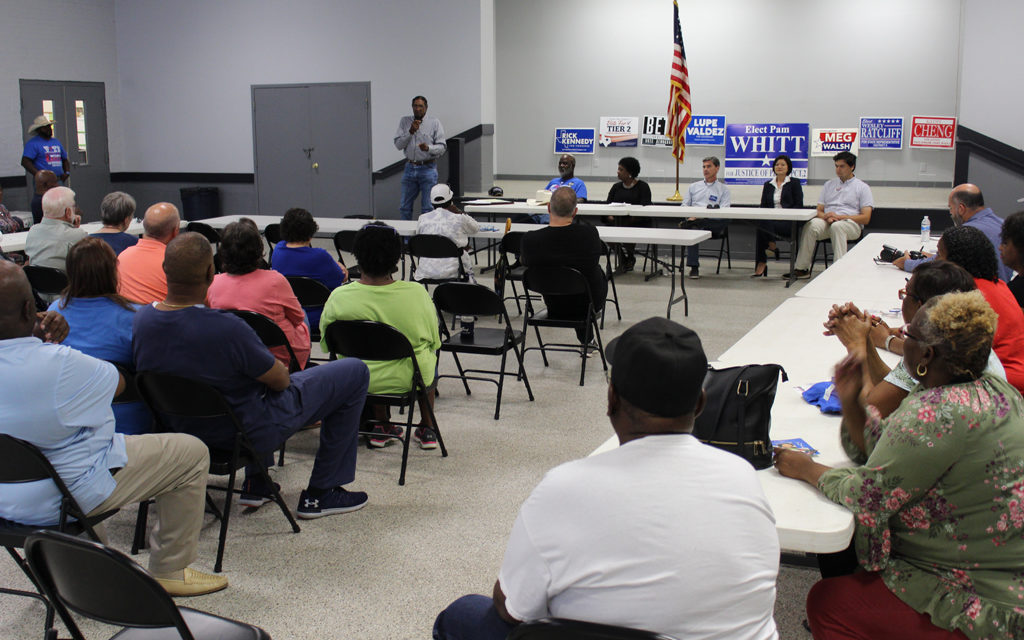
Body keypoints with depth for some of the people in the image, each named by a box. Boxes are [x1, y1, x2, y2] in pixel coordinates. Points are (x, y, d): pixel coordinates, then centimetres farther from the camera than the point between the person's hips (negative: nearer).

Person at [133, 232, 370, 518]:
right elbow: (280, 380, -19)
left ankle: (254, 485, 33)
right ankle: (320, 493, 14)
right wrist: (282, 369, 4)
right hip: (249, 434, -7)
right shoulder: (226, 329, -35)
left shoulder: (141, 319, -13)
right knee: (355, 372, 5)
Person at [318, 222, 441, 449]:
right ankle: (427, 430, 37)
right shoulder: (417, 294, -17)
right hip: (407, 379, -1)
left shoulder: (338, 297, -16)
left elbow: (327, 343, 0)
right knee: (429, 353, 33)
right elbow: (434, 342, -3)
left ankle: (382, 427, 38)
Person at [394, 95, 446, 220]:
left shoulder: (434, 122, 0)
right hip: (410, 167, 3)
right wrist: (410, 132, -13)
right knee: (405, 207, 9)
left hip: (428, 169, -3)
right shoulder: (405, 121, 7)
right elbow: (398, 145, 0)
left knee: (427, 208, -2)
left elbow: (442, 147, -4)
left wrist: (428, 148, -22)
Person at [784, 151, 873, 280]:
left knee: (837, 226, -40)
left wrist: (839, 217, -12)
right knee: (811, 225, -31)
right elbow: (819, 210, 17)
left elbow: (865, 218, 0)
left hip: (851, 224, -3)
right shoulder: (829, 184, 23)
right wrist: (826, 216, -9)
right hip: (827, 222, 3)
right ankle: (801, 268, -31)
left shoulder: (862, 187, 10)